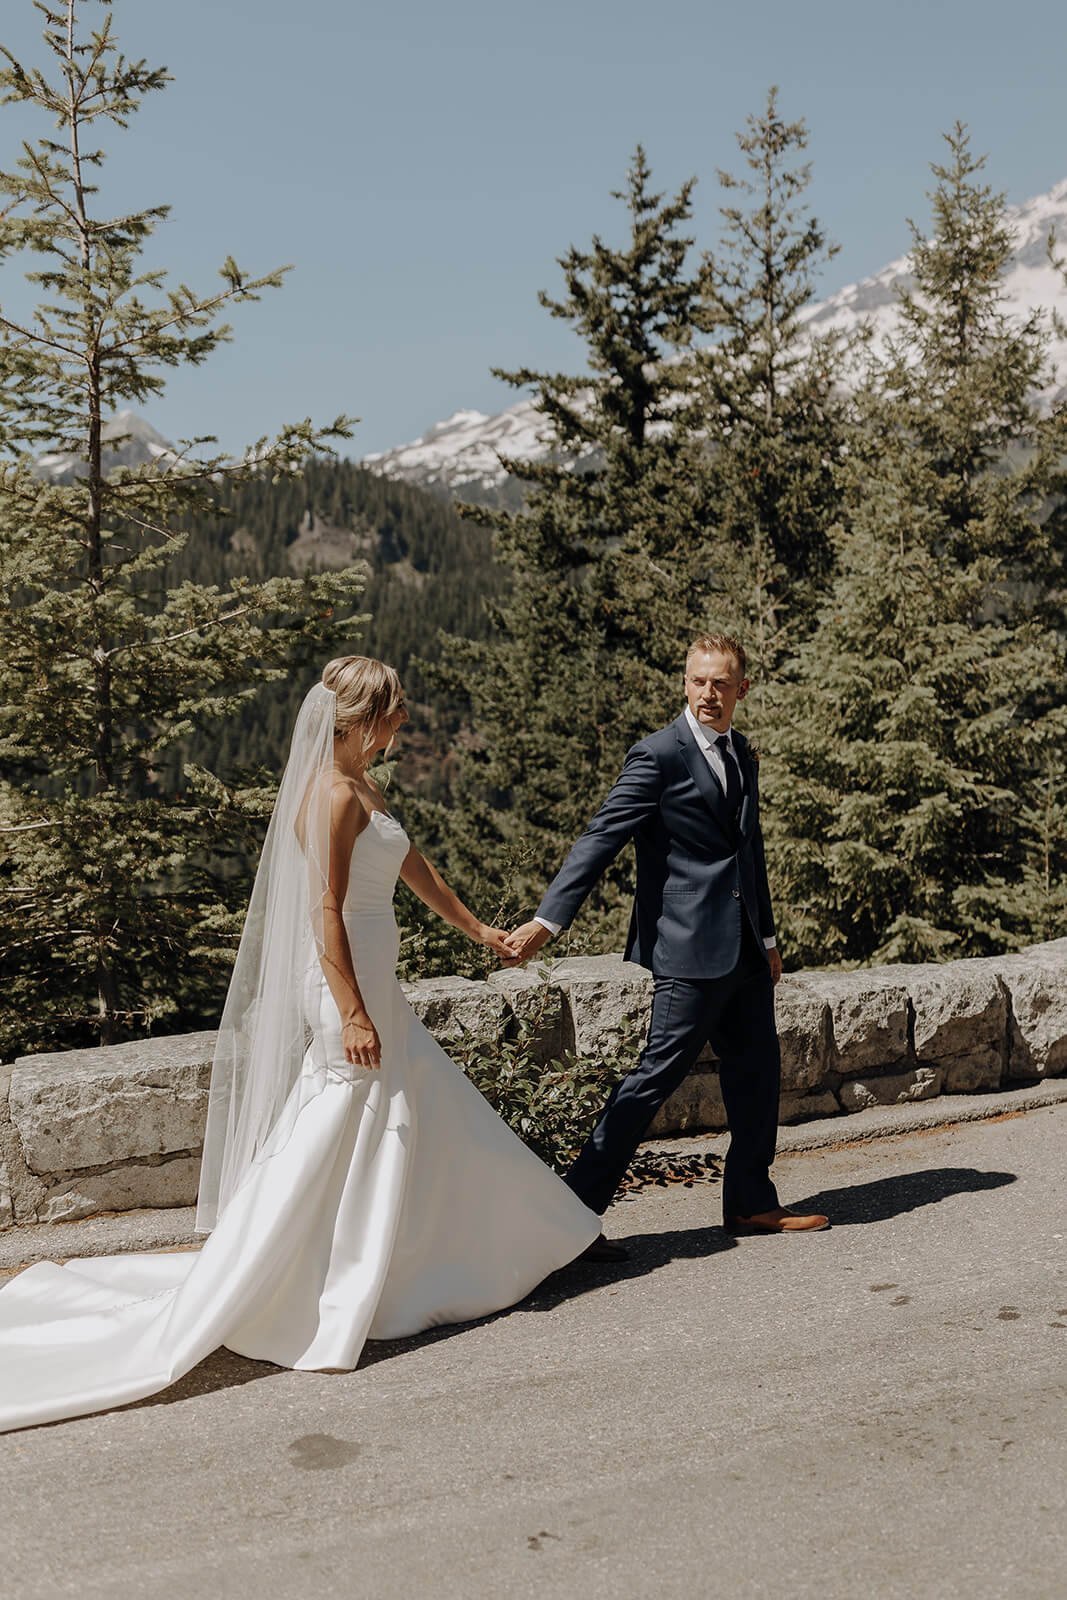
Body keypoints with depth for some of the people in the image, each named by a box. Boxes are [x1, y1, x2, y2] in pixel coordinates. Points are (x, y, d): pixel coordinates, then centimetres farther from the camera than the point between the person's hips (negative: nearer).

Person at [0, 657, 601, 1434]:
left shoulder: (365, 787, 12)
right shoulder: (333, 796, -18)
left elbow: (412, 864, 24)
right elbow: (325, 912, -22)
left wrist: (474, 926, 33)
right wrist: (352, 1014, -23)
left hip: (376, 989, 10)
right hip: (350, 991, -10)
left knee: (436, 1117, 19)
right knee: (320, 1153, -2)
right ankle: (209, 1313, 7)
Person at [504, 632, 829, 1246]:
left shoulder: (741, 753, 14)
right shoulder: (659, 756, -11)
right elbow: (600, 839, -17)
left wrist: (767, 937, 25)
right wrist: (546, 920, -25)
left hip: (743, 948, 8)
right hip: (692, 947, -8)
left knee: (757, 1070, 13)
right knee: (659, 1072, -6)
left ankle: (751, 1202, 28)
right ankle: (578, 1205, 2)